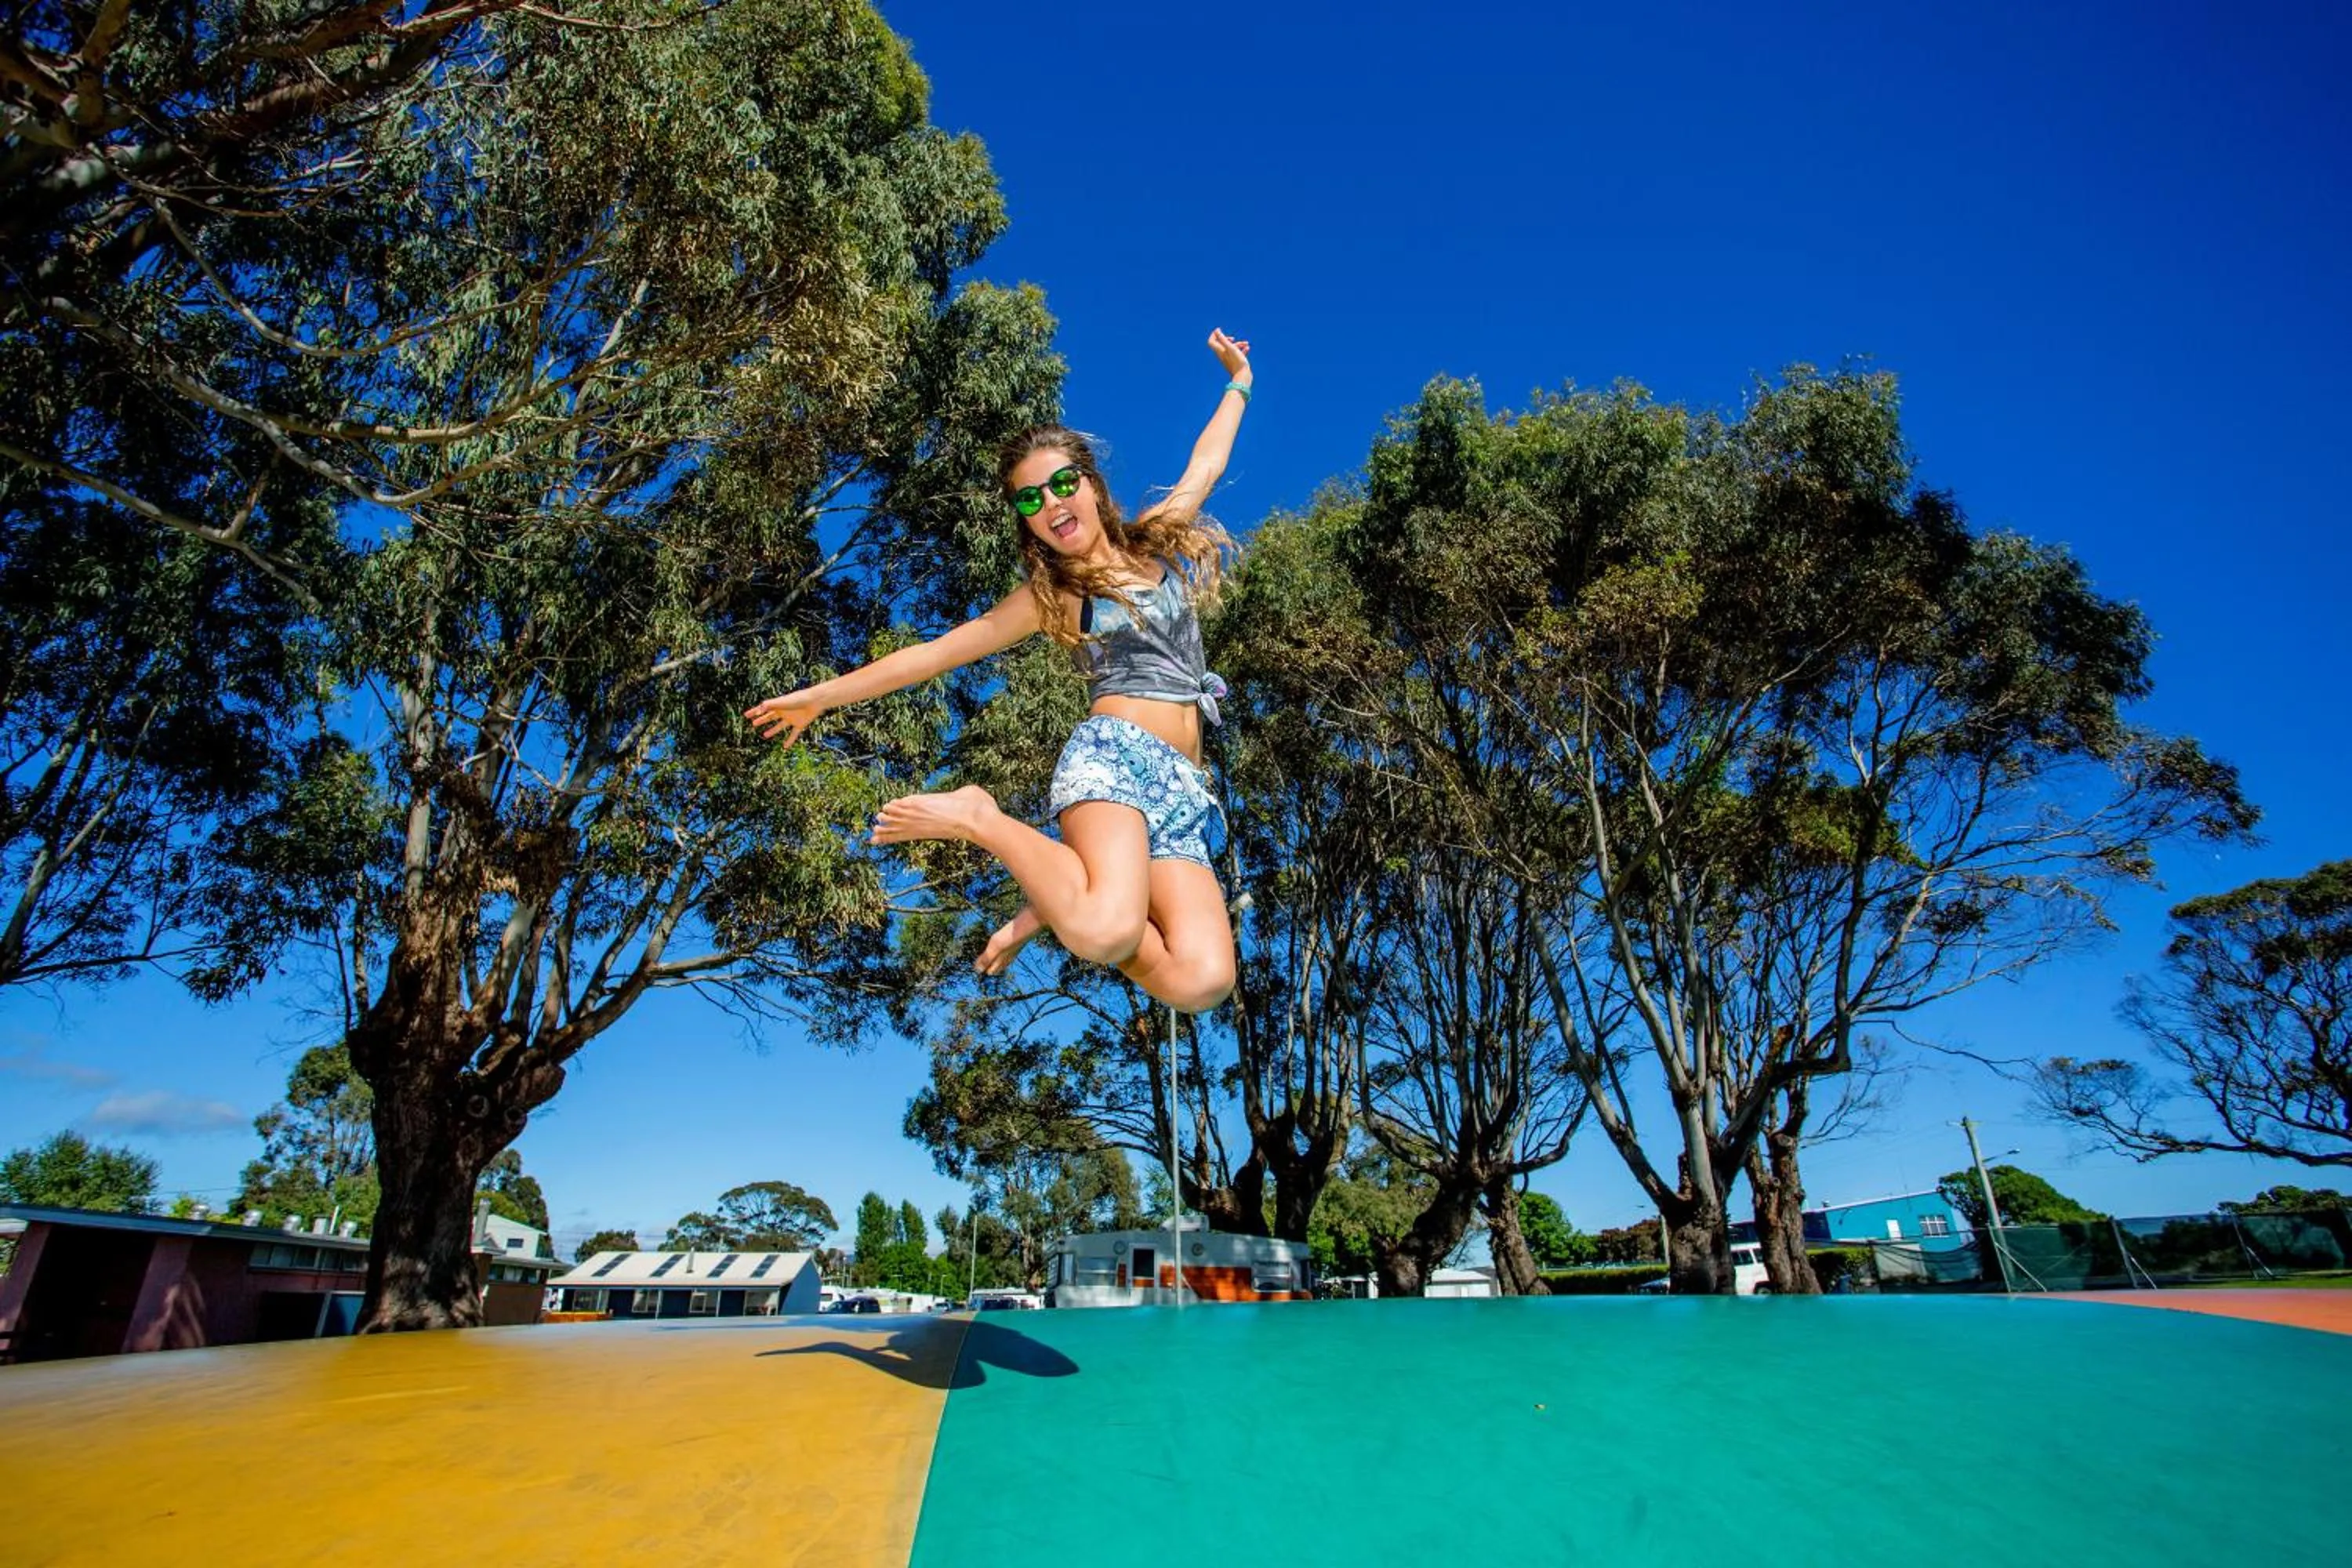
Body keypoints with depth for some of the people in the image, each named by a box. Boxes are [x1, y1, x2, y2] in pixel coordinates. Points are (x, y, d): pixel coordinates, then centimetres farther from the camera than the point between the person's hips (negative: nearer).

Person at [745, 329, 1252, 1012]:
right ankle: (982, 819, -9)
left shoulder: (1158, 541, 20)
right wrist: (823, 694, 15)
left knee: (1203, 983, -21)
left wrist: (1239, 385, 48)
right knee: (1106, 933, -35)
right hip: (1112, 756, -3)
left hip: (1181, 790, 4)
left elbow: (1204, 468, 36)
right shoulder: (1048, 596, 11)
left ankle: (1056, 912, 1)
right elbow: (937, 652, 13)